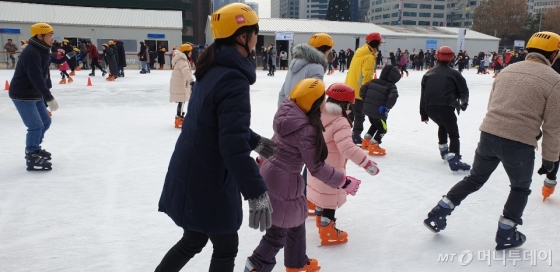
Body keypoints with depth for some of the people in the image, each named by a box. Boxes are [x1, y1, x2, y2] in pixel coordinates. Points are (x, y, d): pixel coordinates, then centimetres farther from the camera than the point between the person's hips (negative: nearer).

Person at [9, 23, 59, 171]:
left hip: (35, 94, 10)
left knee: (46, 122, 16)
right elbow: (37, 79, -31)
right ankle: (32, 158, 1)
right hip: (22, 95, -10)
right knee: (36, 125, -10)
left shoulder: (43, 51, 7)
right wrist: (50, 98, -31)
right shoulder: (31, 53, -25)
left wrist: (47, 94, 6)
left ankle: (34, 148, 35)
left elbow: (45, 74, 12)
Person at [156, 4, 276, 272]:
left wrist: (257, 142, 24)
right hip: (207, 182, -9)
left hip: (191, 175, 9)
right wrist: (257, 193, -28)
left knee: (193, 240, 25)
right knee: (226, 247, 13)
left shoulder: (214, 69, 6)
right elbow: (233, 145, -30)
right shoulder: (233, 79, -23)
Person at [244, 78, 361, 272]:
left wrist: (262, 159, 28)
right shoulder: (306, 130, -26)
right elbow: (317, 168, -19)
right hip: (283, 182, -10)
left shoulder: (288, 113, -1)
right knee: (278, 232, 7)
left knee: (296, 221, 25)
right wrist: (343, 182, -10)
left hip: (270, 172, 10)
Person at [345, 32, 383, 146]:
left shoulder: (360, 52, 11)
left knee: (350, 113, 19)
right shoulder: (369, 56, -17)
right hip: (358, 90, -9)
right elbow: (367, 75, -23)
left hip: (350, 88, 9)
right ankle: (356, 136, 6)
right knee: (359, 115, 1)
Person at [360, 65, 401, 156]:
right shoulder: (391, 86, -9)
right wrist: (387, 107, -17)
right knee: (382, 129, 10)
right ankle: (373, 147, 4)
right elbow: (393, 97, -27)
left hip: (368, 109, 7)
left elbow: (363, 89, 7)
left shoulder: (373, 82, 7)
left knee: (374, 125, 29)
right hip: (379, 112, -7)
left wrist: (366, 101, 16)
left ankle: (366, 142, 32)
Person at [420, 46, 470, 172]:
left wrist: (423, 114, 19)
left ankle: (444, 151, 39)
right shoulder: (454, 73, 8)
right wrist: (464, 104, 29)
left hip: (429, 108, 5)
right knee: (453, 134, 1)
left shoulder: (428, 74, 20)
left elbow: (423, 95, 16)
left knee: (442, 126, 33)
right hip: (445, 107, -5)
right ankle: (454, 160, -17)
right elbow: (464, 91, 7)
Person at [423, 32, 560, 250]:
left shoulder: (508, 70, 10)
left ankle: (438, 215, 20)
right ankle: (505, 235, 26)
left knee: (474, 179, 22)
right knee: (520, 188, 21)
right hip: (520, 144, -4)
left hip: (489, 135, 4)